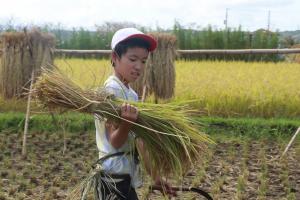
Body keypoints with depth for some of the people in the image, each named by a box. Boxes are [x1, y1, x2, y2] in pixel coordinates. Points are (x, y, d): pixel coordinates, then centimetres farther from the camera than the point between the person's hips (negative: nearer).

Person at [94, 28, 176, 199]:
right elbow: (115, 142, -20)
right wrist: (126, 123, -39)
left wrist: (155, 175, 18)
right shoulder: (112, 90, -16)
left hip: (126, 177, 9)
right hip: (115, 178, -9)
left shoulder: (132, 94, 10)